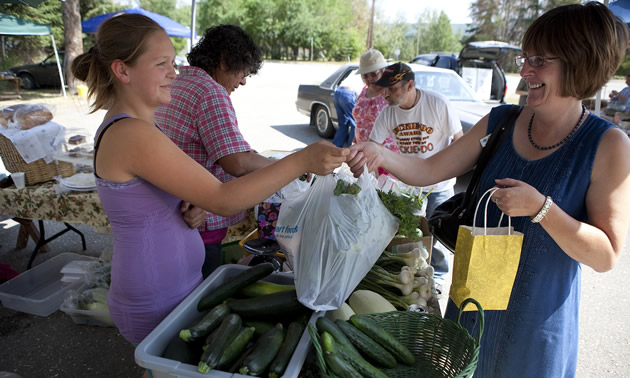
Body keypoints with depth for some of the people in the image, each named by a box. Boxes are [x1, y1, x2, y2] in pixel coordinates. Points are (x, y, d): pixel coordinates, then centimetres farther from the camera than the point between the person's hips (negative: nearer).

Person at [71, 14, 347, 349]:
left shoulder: (120, 126, 5)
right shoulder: (133, 135, -26)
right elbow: (223, 200, -29)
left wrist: (194, 209, -11)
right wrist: (302, 161, -31)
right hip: (157, 305, -8)